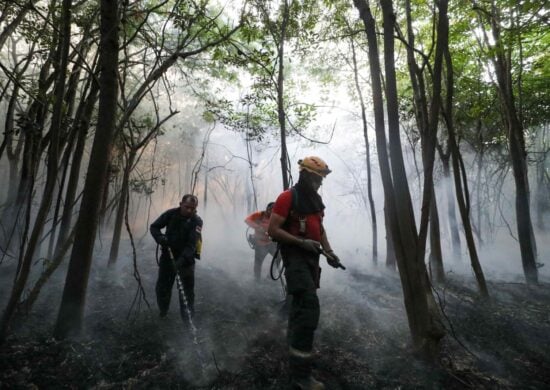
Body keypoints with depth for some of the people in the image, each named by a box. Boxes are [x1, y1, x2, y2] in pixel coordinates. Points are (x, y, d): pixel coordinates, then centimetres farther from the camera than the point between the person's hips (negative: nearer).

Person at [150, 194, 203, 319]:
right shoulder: (171, 214, -9)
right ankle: (162, 313, 37)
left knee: (187, 289, -1)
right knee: (162, 286, 14)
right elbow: (154, 227, -1)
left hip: (186, 259, -3)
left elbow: (192, 244, -25)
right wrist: (160, 238, -22)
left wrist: (182, 259, -38)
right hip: (167, 255, 3)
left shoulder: (197, 221, -17)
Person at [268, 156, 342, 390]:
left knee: (301, 303, 21)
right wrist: (302, 242, -23)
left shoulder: (316, 200, 12)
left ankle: (296, 344, 43)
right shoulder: (287, 198, -14)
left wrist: (329, 252, 7)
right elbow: (273, 230, -18)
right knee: (309, 306, -16)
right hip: (295, 257, -9)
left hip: (311, 257, 9)